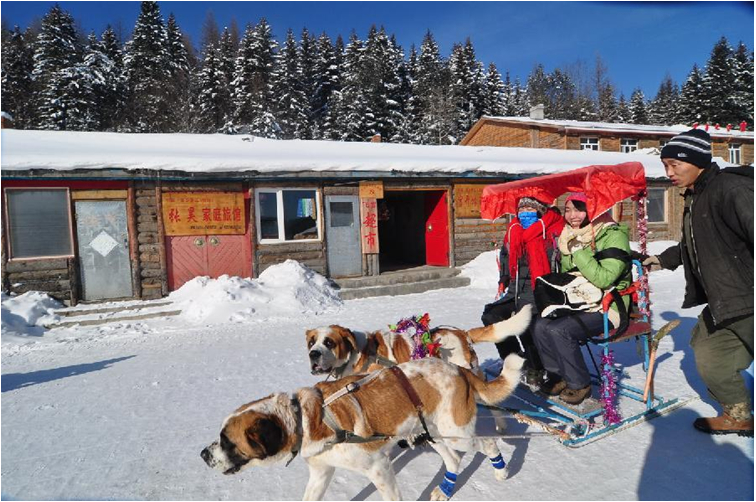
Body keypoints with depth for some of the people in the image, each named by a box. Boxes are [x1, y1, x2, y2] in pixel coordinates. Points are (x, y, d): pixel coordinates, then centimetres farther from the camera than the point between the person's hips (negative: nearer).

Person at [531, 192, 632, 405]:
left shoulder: (614, 236, -13)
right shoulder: (570, 237, 8)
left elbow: (603, 278, -26)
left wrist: (578, 250, -24)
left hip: (607, 307, -7)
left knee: (558, 329, -26)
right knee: (540, 325, -15)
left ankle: (579, 384, -5)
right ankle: (557, 375, 4)